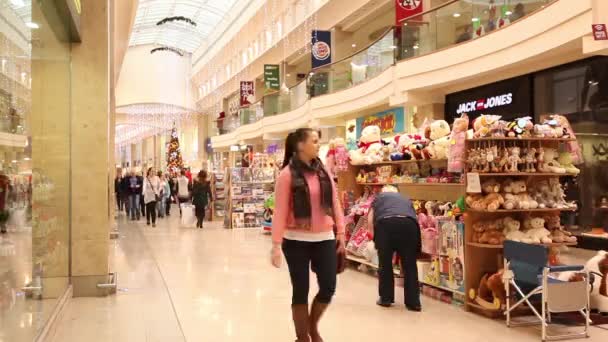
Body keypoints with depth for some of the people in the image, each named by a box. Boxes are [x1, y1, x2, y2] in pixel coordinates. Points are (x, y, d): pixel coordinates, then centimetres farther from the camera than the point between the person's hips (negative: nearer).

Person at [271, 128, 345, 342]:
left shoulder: (323, 171, 7)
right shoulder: (287, 174, -7)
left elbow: (335, 203, 10)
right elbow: (280, 211, -10)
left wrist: (340, 231, 5)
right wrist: (276, 244, -14)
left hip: (325, 239, 4)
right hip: (296, 241, -4)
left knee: (328, 288, 5)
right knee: (300, 291, 5)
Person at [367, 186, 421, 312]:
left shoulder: (379, 197, 33)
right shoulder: (406, 199, 38)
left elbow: (370, 221, 23)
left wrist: (376, 238, 36)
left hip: (386, 223, -1)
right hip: (409, 224, 2)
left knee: (385, 263, 14)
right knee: (409, 265, 12)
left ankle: (385, 298, 23)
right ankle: (413, 302, 15)